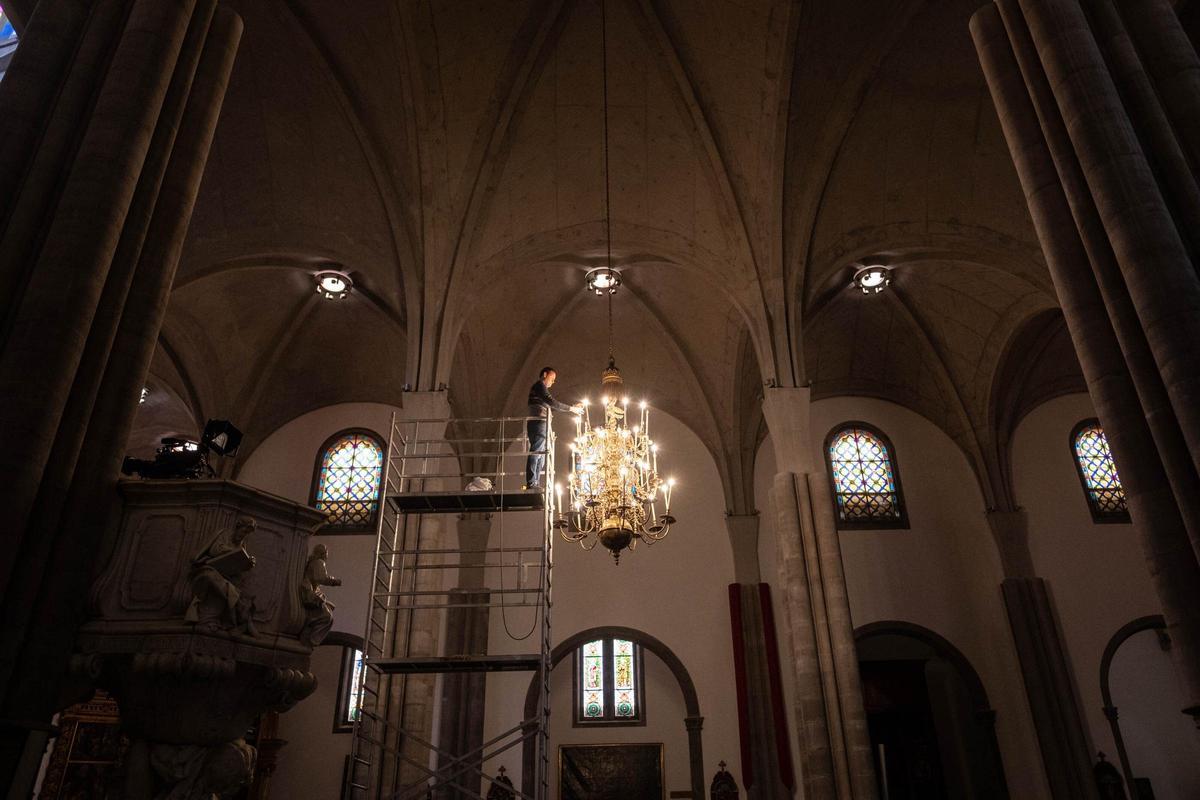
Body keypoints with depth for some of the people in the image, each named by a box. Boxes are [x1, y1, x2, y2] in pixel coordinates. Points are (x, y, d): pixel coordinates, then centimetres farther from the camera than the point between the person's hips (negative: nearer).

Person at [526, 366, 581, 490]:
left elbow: (552, 406, 27)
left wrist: (572, 407, 21)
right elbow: (552, 402, -13)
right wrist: (571, 408, -7)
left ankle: (535, 483, 4)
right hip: (538, 424, -10)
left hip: (542, 426, 10)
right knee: (535, 454, -14)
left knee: (540, 456, 6)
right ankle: (531, 483, -18)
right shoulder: (539, 385, -2)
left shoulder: (540, 388, 28)